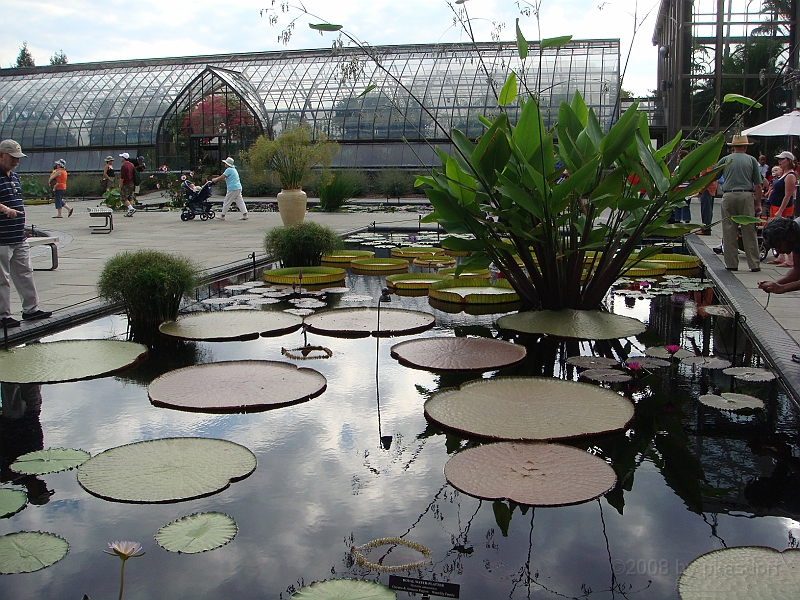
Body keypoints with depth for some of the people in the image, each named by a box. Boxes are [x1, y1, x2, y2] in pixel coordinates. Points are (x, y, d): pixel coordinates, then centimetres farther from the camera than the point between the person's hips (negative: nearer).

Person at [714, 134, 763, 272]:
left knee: (729, 231, 5)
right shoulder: (752, 160, 9)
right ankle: (754, 264, 3)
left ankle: (731, 263, 6)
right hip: (746, 196, 0)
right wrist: (758, 203, 7)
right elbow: (758, 185, 4)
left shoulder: (725, 160, 10)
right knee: (749, 231, 2)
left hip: (728, 196, 0)